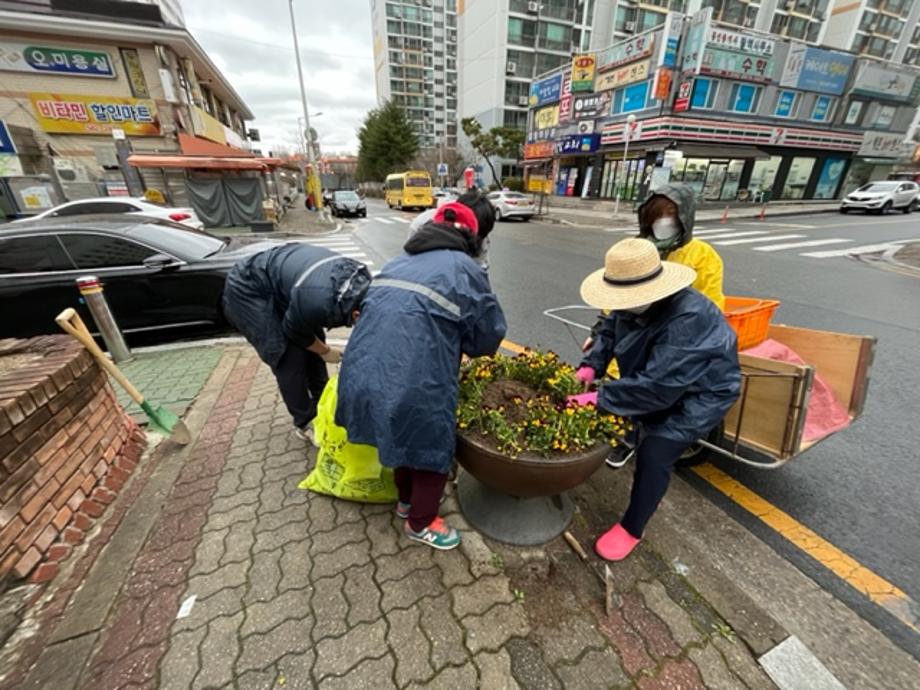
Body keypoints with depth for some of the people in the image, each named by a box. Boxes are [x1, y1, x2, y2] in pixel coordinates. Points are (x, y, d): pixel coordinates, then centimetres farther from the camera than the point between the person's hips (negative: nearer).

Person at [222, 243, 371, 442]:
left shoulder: (361, 279, -19)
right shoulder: (316, 301, -40)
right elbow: (294, 331, -17)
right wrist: (325, 352, -3)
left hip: (279, 281, 7)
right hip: (248, 289, -7)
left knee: (313, 343, 7)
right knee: (289, 357, -8)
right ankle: (305, 422, 9)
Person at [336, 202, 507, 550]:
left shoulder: (399, 260, 17)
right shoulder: (465, 269, -2)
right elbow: (490, 333, 2)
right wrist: (461, 345, 22)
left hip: (365, 368, 8)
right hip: (415, 381, -7)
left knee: (403, 438, 30)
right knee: (431, 448, 18)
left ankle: (406, 499, 54)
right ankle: (420, 524, 41)